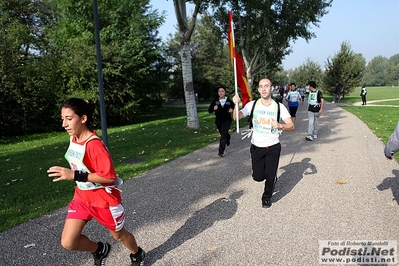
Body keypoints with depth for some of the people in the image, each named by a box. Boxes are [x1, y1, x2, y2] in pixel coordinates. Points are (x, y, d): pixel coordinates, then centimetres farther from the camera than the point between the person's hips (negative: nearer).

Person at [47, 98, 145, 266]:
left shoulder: (94, 144, -28)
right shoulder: (74, 138, -2)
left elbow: (109, 176, -31)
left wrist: (75, 175, -33)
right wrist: (68, 173, 2)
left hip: (104, 199, -7)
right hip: (82, 197, 7)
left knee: (118, 235, 16)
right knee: (67, 242, 0)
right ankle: (100, 250, 31)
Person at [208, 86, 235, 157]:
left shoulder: (229, 101, -6)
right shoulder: (215, 101, -3)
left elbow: (234, 106, 8)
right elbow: (209, 110, -7)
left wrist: (232, 109, -15)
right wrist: (213, 108, -28)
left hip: (227, 121, -3)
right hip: (218, 121, 3)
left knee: (223, 135, -14)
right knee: (222, 133, 23)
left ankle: (221, 151, -13)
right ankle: (228, 138, 58)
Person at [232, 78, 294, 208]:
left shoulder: (279, 106, -9)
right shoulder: (252, 105, -7)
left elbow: (291, 126, -11)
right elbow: (236, 117, -13)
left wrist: (280, 126, -33)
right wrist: (236, 104, -32)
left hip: (273, 147, -1)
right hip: (256, 147, 1)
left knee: (270, 176, 3)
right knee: (258, 177, 6)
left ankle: (267, 198, 33)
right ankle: (272, 177, 42)